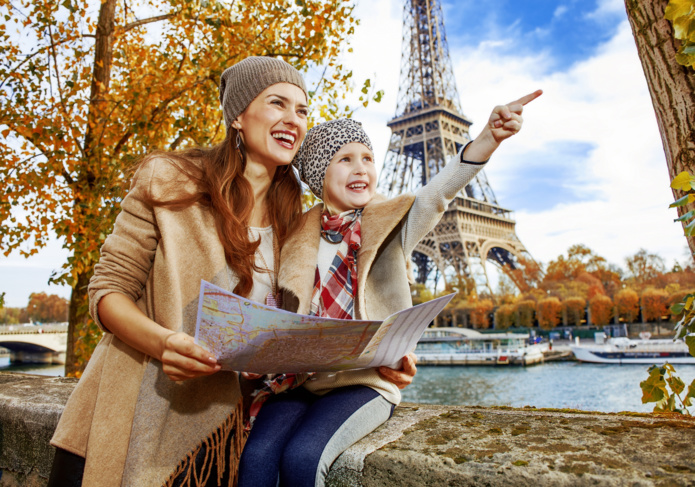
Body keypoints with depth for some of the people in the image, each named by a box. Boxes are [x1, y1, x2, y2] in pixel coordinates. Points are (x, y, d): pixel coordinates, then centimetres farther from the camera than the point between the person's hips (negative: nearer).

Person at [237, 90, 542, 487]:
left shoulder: (392, 224, 1)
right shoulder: (300, 237, 7)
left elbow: (436, 194, -20)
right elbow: (278, 312, 13)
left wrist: (489, 137, -38)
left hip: (366, 380, -2)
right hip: (301, 379, 3)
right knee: (257, 455, -23)